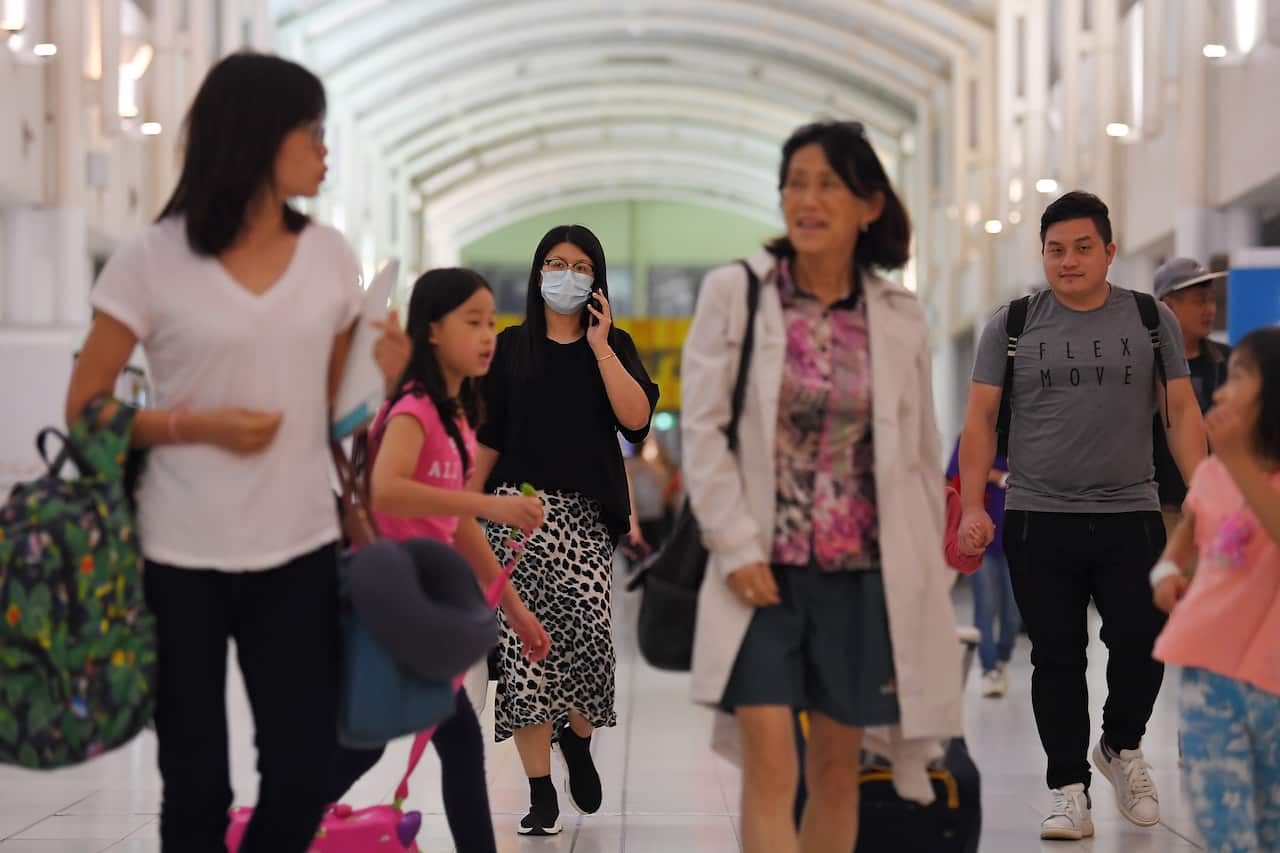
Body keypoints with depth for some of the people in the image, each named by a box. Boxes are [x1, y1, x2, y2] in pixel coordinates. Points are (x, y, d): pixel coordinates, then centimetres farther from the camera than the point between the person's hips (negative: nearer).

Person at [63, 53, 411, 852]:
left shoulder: (331, 256, 5)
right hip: (182, 555, -3)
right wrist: (196, 425, -15)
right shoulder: (152, 260, -6)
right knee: (196, 787, 6)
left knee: (303, 777, 2)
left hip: (300, 551, 3)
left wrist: (381, 375, -7)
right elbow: (85, 411, -1)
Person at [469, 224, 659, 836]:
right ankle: (540, 792, -1)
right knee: (523, 639, -6)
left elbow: (637, 418, -7)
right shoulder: (511, 346, 10)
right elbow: (488, 438, 13)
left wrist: (599, 347, -7)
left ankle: (577, 739, 13)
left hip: (586, 516, 0)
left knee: (588, 627, -18)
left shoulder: (613, 345, 9)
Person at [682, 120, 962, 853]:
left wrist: (928, 573, 9)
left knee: (838, 768, 10)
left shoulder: (899, 317, 5)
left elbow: (921, 455, 10)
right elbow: (704, 429, -4)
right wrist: (737, 546, -11)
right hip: (763, 569, -3)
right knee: (771, 766, -10)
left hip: (862, 573, 3)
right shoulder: (735, 293, -1)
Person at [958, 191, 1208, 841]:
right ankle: (1069, 789, 10)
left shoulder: (1152, 319, 7)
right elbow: (981, 420, 5)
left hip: (1130, 517, 0)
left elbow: (1182, 411, 7)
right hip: (1038, 520, 0)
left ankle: (1122, 747, 19)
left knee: (1141, 641, -9)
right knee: (1056, 659, 1)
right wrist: (973, 506, -5)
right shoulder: (1011, 325, 6)